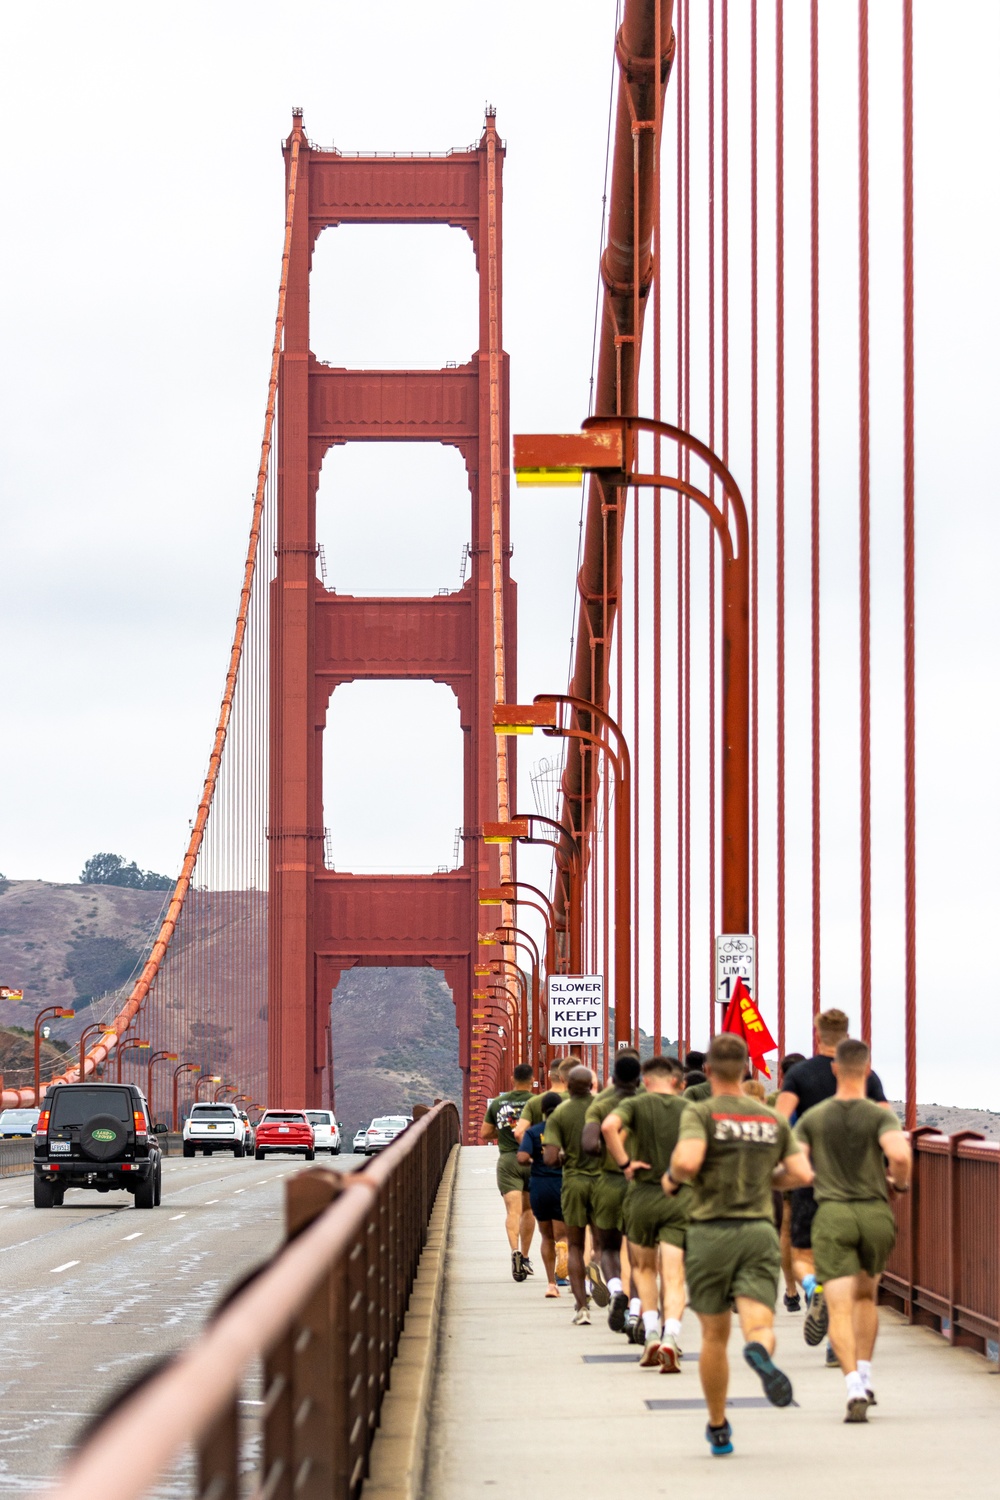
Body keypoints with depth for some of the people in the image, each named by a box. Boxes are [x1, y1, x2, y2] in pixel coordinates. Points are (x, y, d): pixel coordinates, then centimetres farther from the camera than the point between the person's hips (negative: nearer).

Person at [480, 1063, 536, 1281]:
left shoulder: (497, 1103, 6)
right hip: (532, 1160, 0)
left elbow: (485, 1134, 10)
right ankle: (524, 1258, 20)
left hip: (507, 1159, 0)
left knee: (513, 1210, -8)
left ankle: (515, 1250, -31)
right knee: (528, 1209, 15)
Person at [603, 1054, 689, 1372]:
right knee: (673, 1278, -2)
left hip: (643, 1193, 0)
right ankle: (671, 1337, -21)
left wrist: (625, 1162, -13)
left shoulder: (635, 1104, -1)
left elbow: (609, 1126, -22)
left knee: (644, 1268, 19)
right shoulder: (689, 1110, 5)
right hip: (681, 1197, 1)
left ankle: (651, 1334, 9)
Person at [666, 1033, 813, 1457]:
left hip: (711, 1232, -1)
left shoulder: (700, 1113, -4)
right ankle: (760, 1352, -49)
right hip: (760, 1231, 1)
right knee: (760, 1325, -11)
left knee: (714, 1335, 13)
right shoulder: (773, 1119, 9)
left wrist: (672, 1177, 1)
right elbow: (802, 1174, 5)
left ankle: (718, 1429, 25)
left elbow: (687, 1161, -21)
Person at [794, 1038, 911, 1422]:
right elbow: (898, 1154, -20)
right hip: (875, 1213, 1)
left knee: (840, 1308, -6)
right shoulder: (880, 1115, -2)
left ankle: (854, 1386, -23)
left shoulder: (812, 1118, 4)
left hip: (832, 1215, -1)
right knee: (866, 1296, 24)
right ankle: (865, 1376, 20)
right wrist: (900, 1182, 1)